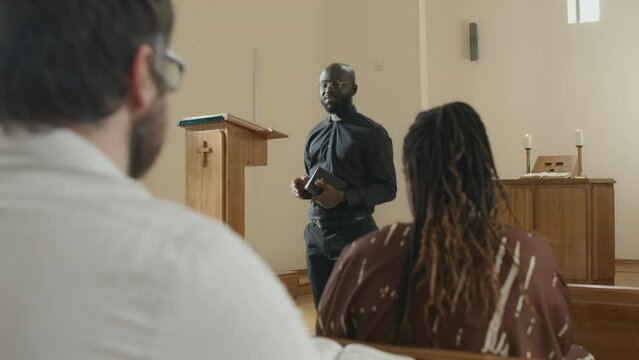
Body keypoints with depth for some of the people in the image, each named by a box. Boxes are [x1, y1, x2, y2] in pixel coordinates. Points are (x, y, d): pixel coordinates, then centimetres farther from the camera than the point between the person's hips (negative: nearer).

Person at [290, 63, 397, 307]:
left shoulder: (372, 133, -5)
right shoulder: (314, 135, 13)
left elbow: (387, 188, -9)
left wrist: (343, 196, -21)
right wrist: (303, 187, -2)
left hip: (354, 232, -6)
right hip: (316, 233, 6)